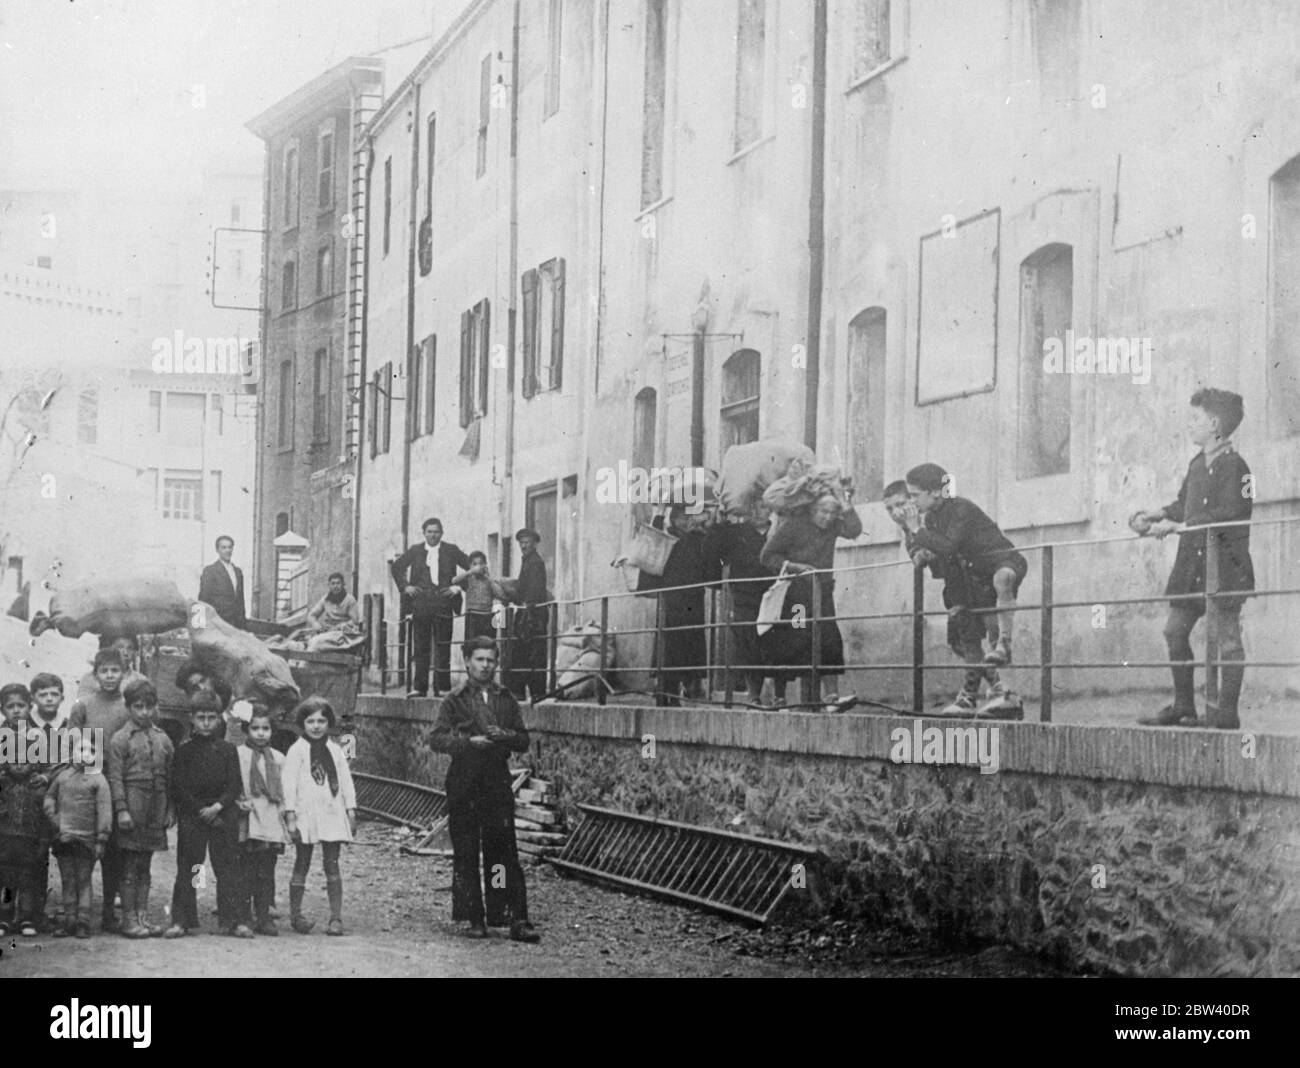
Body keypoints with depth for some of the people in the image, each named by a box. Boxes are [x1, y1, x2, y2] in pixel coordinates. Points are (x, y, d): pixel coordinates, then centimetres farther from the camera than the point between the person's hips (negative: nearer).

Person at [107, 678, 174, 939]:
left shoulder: (162, 740, 11)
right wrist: (121, 810, -14)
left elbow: (170, 778, 13)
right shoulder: (120, 739, -4)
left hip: (156, 808, 5)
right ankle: (129, 919, 2)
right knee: (130, 866, -2)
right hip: (132, 804, -5)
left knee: (145, 866, 11)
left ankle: (142, 915, 15)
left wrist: (171, 809, 9)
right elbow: (115, 777, -8)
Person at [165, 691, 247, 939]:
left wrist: (217, 807, -14)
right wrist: (202, 811, -10)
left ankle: (232, 920, 3)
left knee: (228, 869, 0)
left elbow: (235, 786, 2)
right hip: (191, 816, -1)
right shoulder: (184, 751, 4)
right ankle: (180, 920, 3)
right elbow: (179, 788, -2)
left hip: (223, 815, 1)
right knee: (187, 870, 0)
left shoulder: (228, 750, 7)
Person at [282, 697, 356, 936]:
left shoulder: (334, 750, 10)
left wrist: (350, 811, 7)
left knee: (332, 865, 0)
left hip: (332, 813, 3)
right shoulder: (297, 750, -1)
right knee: (302, 864, 4)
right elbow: (289, 784, -4)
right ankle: (295, 914, 11)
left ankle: (336, 917, 0)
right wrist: (290, 816, -9)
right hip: (305, 814, -3)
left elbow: (345, 780, 12)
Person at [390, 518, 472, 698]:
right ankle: (418, 687, 5)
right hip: (420, 605, 2)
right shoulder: (415, 551, 9)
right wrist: (405, 586, 7)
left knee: (442, 648, -2)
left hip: (443, 604, -2)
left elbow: (472, 568, 6)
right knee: (419, 648, 2)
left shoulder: (451, 551, 5)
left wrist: (459, 586, -2)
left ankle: (442, 688, 2)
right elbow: (396, 567, 19)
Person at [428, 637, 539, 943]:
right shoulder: (456, 700, 4)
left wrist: (505, 735, -8)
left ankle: (517, 920, -6)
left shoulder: (506, 699, 13)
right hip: (463, 785, -1)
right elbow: (436, 739, -4)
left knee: (505, 853, -4)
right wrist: (469, 741, -17)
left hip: (498, 783, 1)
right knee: (465, 856, 2)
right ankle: (475, 919, 10)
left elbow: (523, 741, 13)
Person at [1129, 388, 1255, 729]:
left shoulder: (1233, 465, -12)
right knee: (1175, 629, 10)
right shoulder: (1197, 464, 13)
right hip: (1192, 560, 9)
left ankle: (1227, 712, 1)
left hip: (1224, 561, -9)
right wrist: (1154, 515, 7)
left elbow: (1225, 517, -19)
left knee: (1223, 634, -5)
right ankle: (1183, 707, 19)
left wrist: (1174, 526, -19)